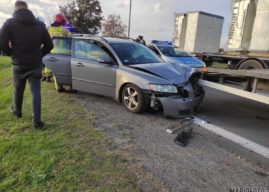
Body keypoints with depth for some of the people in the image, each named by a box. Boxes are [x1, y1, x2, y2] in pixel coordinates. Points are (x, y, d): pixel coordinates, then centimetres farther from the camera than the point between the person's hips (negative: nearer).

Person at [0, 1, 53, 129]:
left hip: (19, 65, -1)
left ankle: (17, 111, 43)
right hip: (36, 64, 1)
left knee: (18, 90, 20)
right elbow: (49, 45, 3)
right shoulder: (40, 25, 3)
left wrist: (13, 54, 7)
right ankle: (37, 121, -1)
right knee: (36, 92, 3)